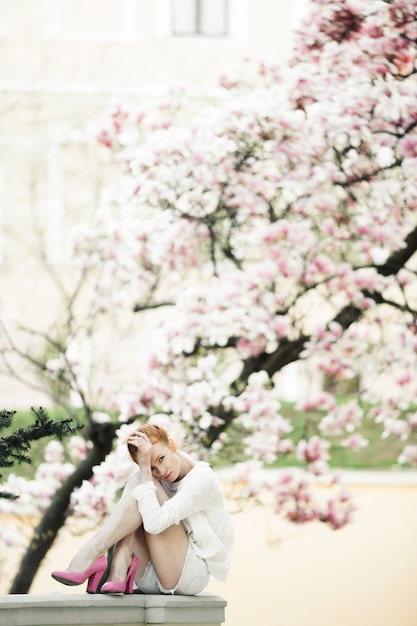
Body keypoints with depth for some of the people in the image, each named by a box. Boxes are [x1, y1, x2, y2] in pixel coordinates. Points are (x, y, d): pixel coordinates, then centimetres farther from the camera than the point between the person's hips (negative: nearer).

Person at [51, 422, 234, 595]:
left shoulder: (203, 479, -13)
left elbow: (155, 523, -26)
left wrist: (144, 470, -24)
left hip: (192, 574, -8)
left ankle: (93, 553, -24)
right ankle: (118, 572, -27)